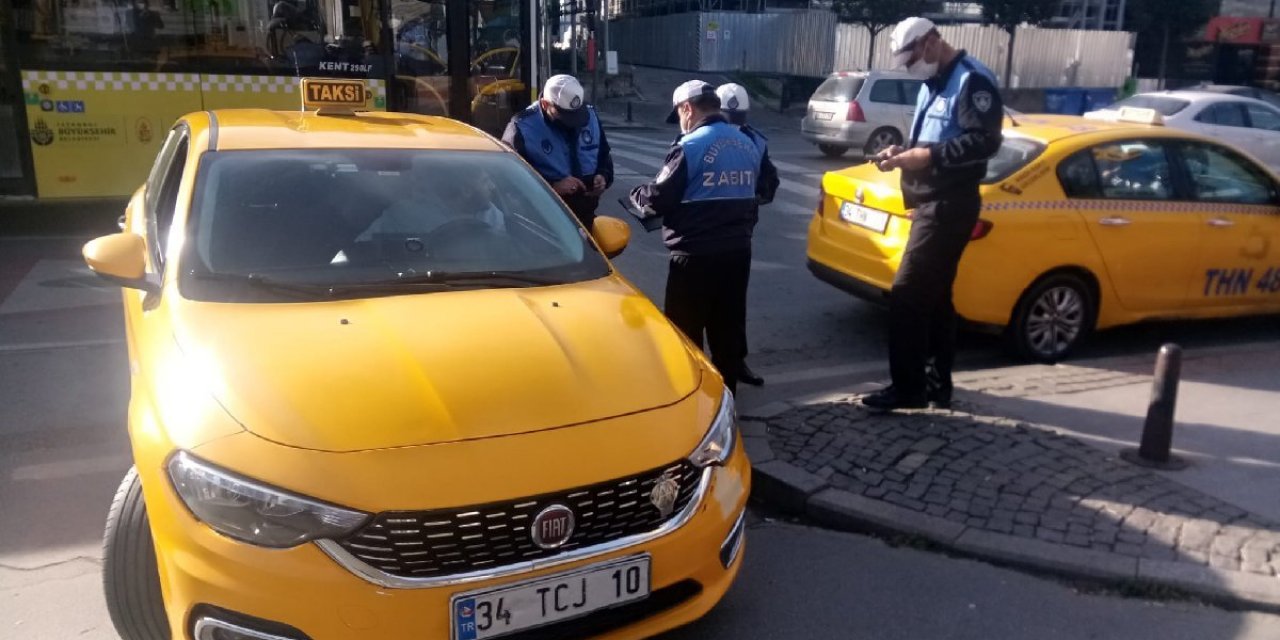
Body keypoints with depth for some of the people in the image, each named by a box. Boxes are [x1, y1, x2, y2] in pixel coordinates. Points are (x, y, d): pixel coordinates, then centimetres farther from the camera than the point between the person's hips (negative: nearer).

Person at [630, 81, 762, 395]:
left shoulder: (691, 145, -14)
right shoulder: (749, 145, 10)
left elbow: (659, 199, -12)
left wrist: (636, 194, 7)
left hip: (697, 254, -7)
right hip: (738, 249, 7)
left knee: (685, 331, 4)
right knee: (728, 327, 15)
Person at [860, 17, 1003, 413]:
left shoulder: (972, 80, -12)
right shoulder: (932, 84, 18)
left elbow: (985, 142, -21)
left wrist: (927, 156, -23)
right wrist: (902, 153, 5)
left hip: (950, 205, -10)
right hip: (930, 202, 10)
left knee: (906, 296, -12)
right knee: (933, 297, 13)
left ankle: (907, 388, -3)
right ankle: (937, 385, 22)